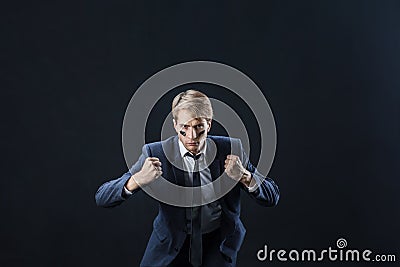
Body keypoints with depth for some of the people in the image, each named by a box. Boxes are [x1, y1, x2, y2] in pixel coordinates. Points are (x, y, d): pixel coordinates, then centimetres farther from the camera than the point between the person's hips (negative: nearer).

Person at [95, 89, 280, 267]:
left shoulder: (231, 149, -9)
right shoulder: (155, 153, -14)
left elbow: (272, 197, -7)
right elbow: (102, 198, -16)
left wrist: (245, 177, -28)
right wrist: (137, 180, -36)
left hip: (219, 244, 1)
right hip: (170, 246, -1)